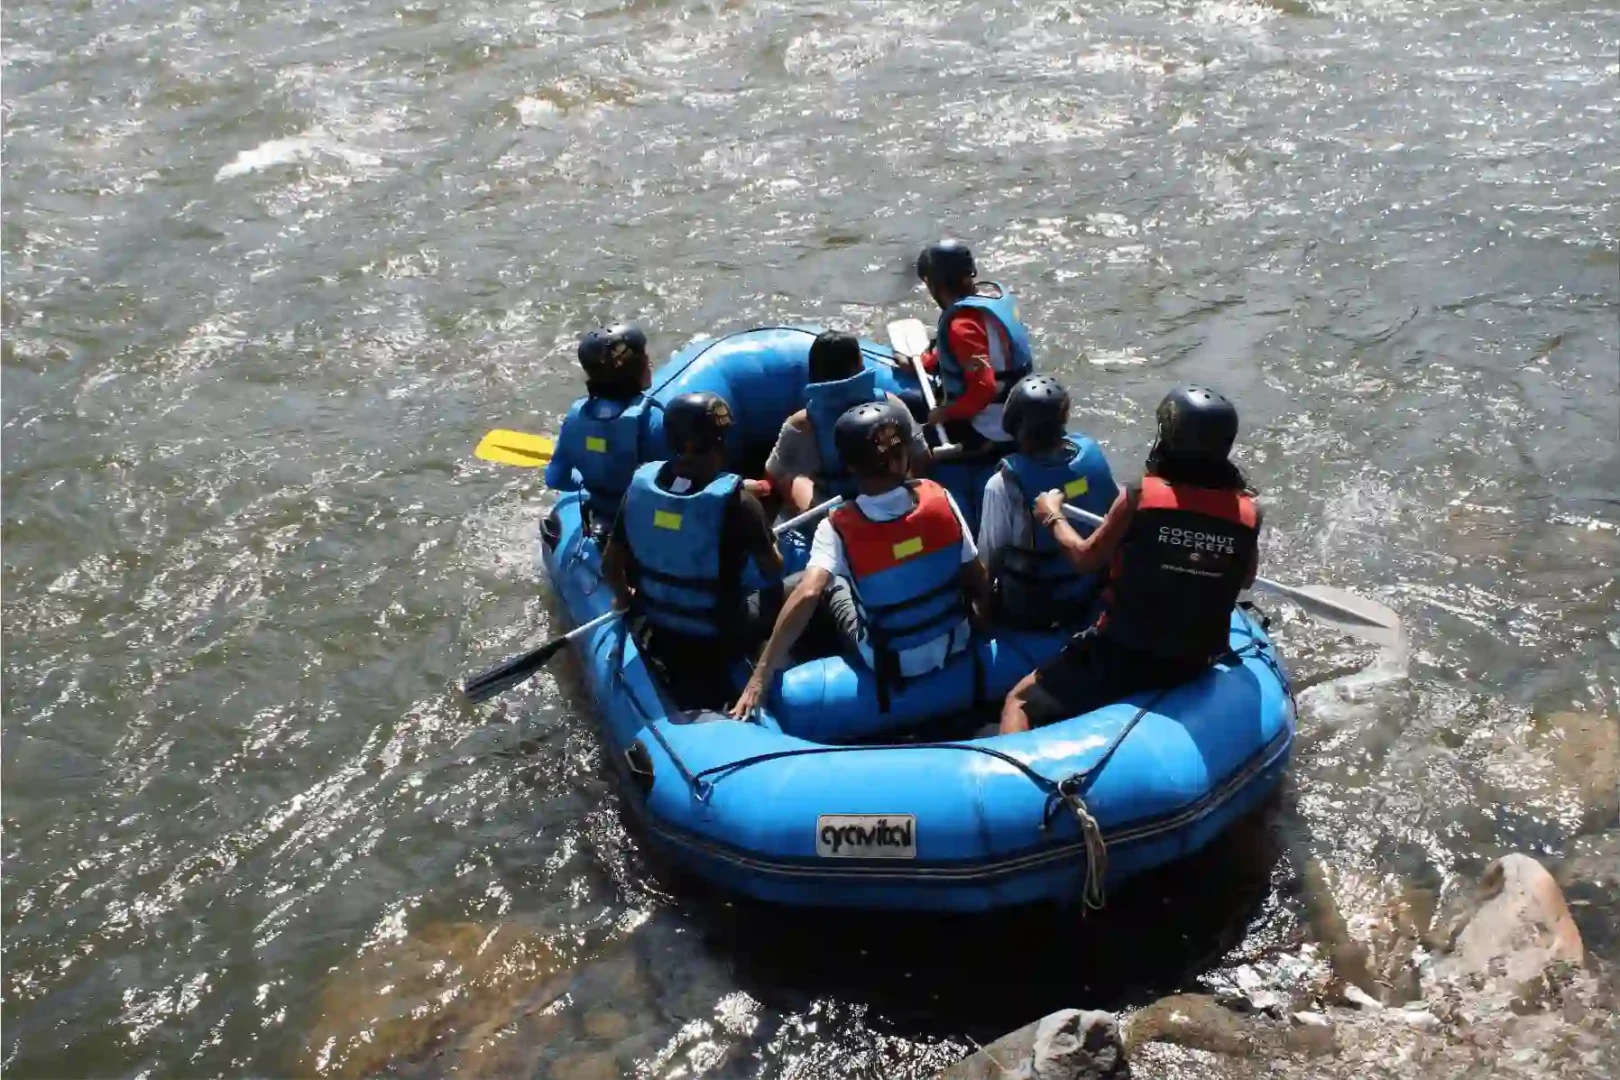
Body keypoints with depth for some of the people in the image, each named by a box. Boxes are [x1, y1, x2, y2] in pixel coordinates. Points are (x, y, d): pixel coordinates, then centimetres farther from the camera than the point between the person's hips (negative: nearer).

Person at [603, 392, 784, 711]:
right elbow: (773, 571, -10)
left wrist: (624, 598, 19)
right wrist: (769, 542, 12)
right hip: (718, 639, -6)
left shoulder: (641, 484, -12)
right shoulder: (736, 502, -25)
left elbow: (610, 565, -3)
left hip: (658, 633, 6)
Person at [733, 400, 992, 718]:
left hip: (890, 665, -2)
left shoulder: (837, 528, -22)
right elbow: (978, 581, -10)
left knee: (833, 583, 20)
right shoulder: (938, 498, -17)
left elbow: (807, 595, -35)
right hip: (955, 645, 2)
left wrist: (760, 676, -33)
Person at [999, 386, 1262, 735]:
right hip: (1196, 664, 4)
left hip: (1120, 656, -4)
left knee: (1019, 703, 9)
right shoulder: (1247, 510, -9)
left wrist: (1052, 516, 14)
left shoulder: (1139, 496, -17)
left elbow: (1086, 559, -3)